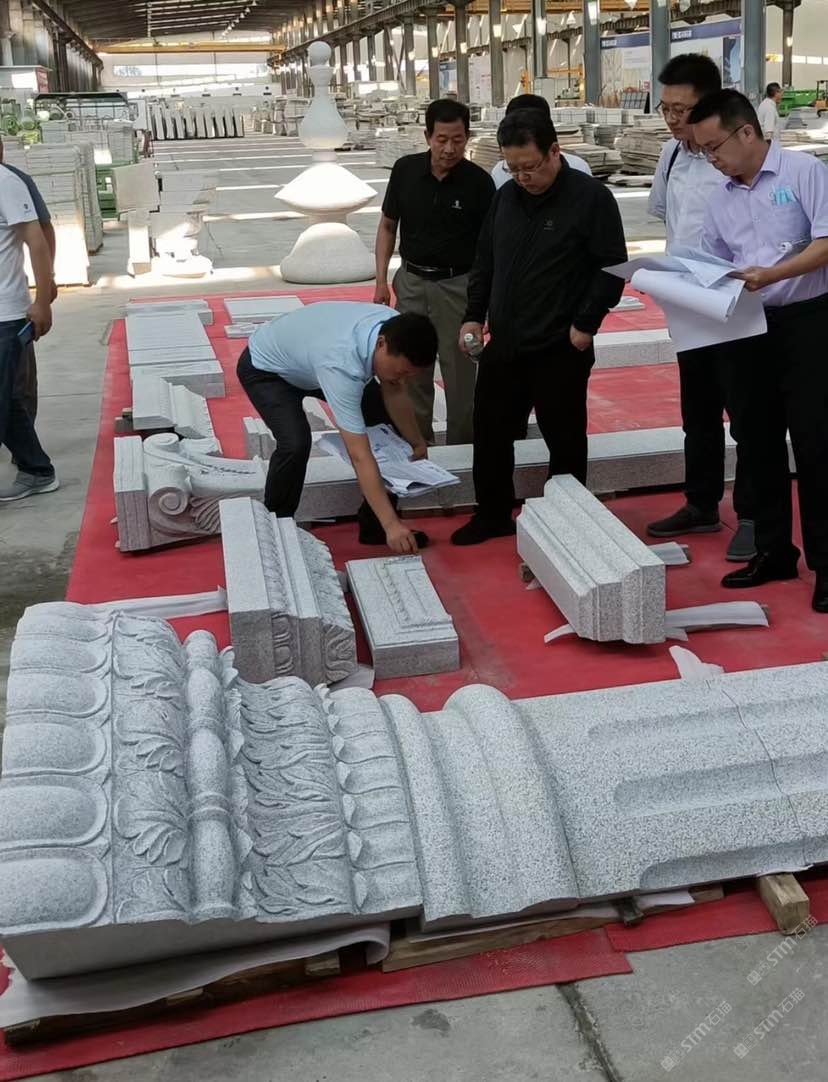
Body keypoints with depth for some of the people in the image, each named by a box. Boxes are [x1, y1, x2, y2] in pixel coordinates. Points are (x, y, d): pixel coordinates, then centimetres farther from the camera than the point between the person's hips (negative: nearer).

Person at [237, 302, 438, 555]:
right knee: (296, 443, -30)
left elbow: (394, 392, -6)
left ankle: (374, 524, 9)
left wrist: (416, 442, -5)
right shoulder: (341, 365, -46)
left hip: (312, 354, 7)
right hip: (266, 368, -7)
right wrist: (391, 524, -47)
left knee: (389, 421, -1)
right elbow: (360, 456, -46)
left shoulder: (395, 329, -26)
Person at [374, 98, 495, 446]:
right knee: (413, 371, 10)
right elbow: (388, 225, 8)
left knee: (460, 373, 3)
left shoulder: (478, 182, -10)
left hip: (458, 284, -3)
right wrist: (381, 280, 2)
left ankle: (461, 448, 17)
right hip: (412, 281, 3)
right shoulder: (406, 170, -3)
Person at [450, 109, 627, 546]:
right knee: (490, 432, 13)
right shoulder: (506, 196, 8)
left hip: (560, 350, -6)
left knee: (565, 441, 7)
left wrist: (586, 324, -14)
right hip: (502, 345, 6)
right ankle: (492, 514, 29)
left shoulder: (590, 197, -10)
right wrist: (474, 315, 7)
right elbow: (484, 262, 16)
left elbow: (612, 267, -9)